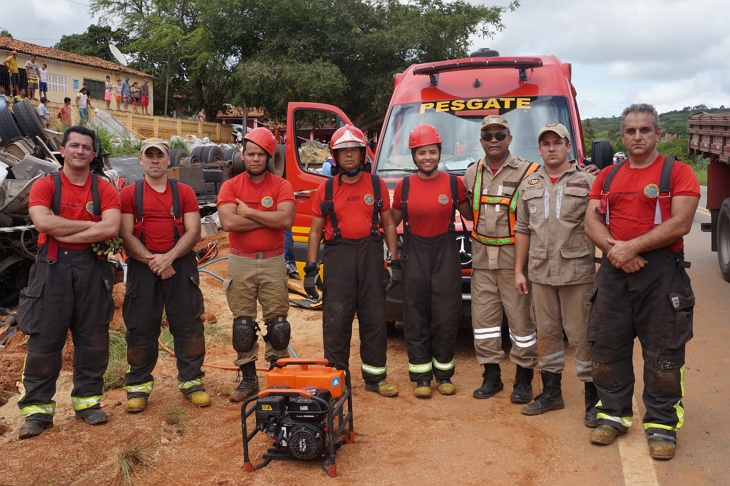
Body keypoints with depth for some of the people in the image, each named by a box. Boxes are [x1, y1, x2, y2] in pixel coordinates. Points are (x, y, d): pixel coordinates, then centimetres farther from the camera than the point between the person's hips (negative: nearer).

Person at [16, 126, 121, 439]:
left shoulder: (104, 189, 3)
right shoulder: (45, 185, 1)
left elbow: (111, 228, -13)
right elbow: (43, 222, -17)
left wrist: (63, 233, -12)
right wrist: (90, 224, -11)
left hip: (92, 268, 2)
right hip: (52, 268, -1)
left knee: (93, 338, 8)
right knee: (44, 339, 1)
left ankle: (87, 400, 21)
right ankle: (37, 408, 11)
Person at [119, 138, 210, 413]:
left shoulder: (185, 193, 8)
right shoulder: (129, 194, 6)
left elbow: (193, 232, -1)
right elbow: (126, 235, -2)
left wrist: (169, 257, -14)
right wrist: (151, 259, -15)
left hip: (181, 266, 1)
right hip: (142, 267, 0)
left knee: (188, 325, 4)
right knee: (141, 327, 4)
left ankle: (191, 381, 16)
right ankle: (138, 385, 17)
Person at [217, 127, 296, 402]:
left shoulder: (281, 186, 0)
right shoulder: (230, 186, 1)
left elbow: (286, 219, -18)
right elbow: (228, 222, -16)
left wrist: (249, 212, -13)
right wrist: (268, 219, -13)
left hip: (273, 261, 0)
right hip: (241, 263, 1)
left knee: (277, 321, 4)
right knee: (243, 324, 7)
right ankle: (248, 379, 19)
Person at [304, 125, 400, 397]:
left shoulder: (377, 185, 7)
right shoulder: (326, 190, 5)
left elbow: (388, 224, 9)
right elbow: (316, 231, 7)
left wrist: (394, 262, 2)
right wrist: (311, 269, -1)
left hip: (370, 253, 1)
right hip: (338, 255, -1)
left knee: (374, 318, 6)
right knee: (336, 320, 0)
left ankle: (375, 377, 18)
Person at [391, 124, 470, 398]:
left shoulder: (454, 183, 0)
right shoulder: (404, 187, 2)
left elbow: (470, 215, 10)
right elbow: (392, 222, 10)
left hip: (446, 252, 0)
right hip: (415, 254, 1)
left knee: (446, 317, 2)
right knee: (416, 317, 4)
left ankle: (444, 373, 18)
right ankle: (421, 376, 15)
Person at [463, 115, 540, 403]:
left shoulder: (527, 172, -6)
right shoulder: (472, 174, 12)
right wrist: (480, 233, 11)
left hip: (515, 257, -5)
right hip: (482, 258, 5)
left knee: (521, 318, 1)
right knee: (483, 317, 8)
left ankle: (524, 380, 14)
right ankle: (491, 376, 21)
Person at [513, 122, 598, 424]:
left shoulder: (586, 182, -1)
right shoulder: (530, 185, 12)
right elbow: (522, 230, 14)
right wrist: (518, 270, 10)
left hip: (577, 273, -4)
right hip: (540, 273, 4)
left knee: (581, 335, 0)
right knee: (546, 333, 12)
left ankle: (593, 398, 13)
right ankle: (551, 392, 25)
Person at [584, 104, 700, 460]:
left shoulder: (678, 173, -1)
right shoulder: (607, 176, 13)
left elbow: (680, 223, -13)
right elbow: (591, 221, 5)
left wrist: (632, 247, -15)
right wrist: (613, 249, -13)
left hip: (661, 271, -4)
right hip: (613, 271, 4)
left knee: (662, 352, 1)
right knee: (607, 347, 9)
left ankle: (662, 424, 14)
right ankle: (614, 415, 24)